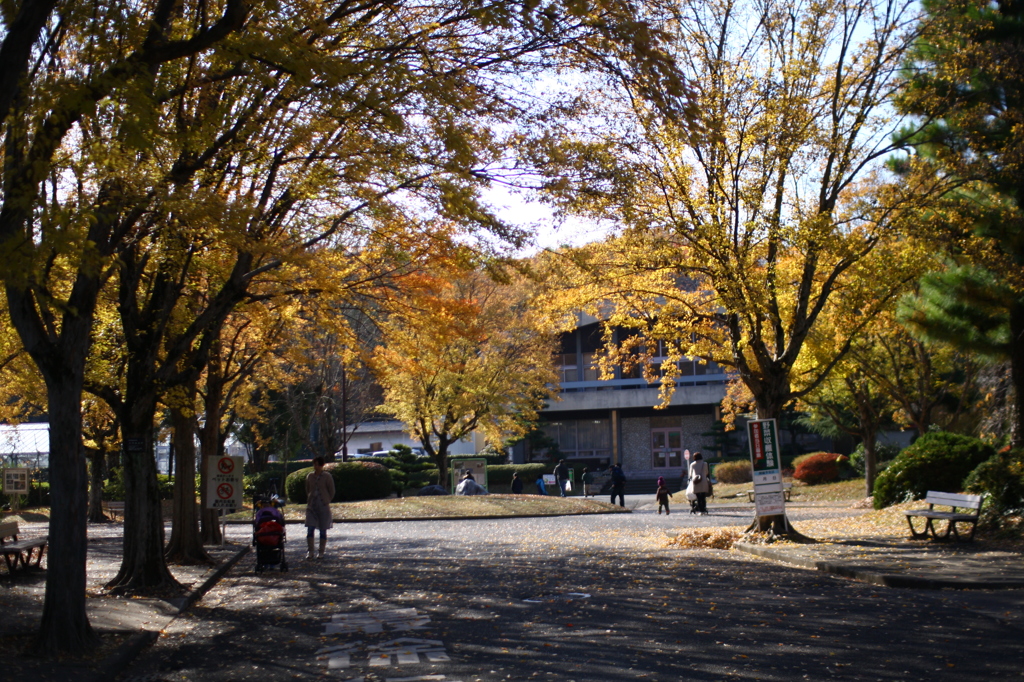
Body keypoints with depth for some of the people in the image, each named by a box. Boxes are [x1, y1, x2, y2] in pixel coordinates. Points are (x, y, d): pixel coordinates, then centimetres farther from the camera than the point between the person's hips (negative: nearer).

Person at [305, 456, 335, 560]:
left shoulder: (327, 476, -3)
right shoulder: (310, 476, 7)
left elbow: (332, 492, 1)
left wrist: (326, 501, -2)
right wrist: (310, 500, 9)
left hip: (324, 506, -3)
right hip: (311, 506, 3)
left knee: (323, 530, 3)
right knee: (310, 529, -7)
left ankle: (321, 552, 12)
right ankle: (310, 552, -3)